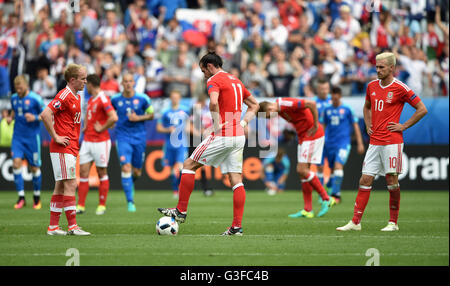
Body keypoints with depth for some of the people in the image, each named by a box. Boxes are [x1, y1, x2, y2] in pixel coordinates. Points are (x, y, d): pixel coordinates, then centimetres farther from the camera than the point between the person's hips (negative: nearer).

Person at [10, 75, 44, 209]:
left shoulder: (35, 99, -9)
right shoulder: (14, 98, 8)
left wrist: (35, 118, -22)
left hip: (32, 137, -4)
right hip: (18, 136, 4)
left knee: (34, 167, 3)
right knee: (16, 163, -12)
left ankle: (37, 197, 21)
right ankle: (21, 197, -7)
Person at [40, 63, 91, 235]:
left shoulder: (77, 97, 16)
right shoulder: (64, 95, -14)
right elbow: (45, 114, -23)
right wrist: (55, 137, -20)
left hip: (71, 149, 9)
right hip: (63, 149, -9)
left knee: (61, 187, 9)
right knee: (70, 185, -10)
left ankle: (53, 226, 12)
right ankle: (72, 226, -10)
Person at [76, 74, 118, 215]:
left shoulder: (103, 99, -14)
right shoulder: (90, 100, 14)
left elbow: (114, 118, -26)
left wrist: (102, 128, -16)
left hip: (100, 142, -8)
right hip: (87, 141, 8)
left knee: (102, 173, 2)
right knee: (83, 172, 2)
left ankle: (102, 206, 10)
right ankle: (81, 206, 3)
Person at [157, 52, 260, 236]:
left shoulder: (214, 80, -6)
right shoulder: (236, 81, 20)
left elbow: (213, 102, -26)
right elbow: (254, 105, 28)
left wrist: (218, 125, -16)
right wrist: (243, 122, 17)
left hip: (222, 136, -8)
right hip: (238, 136, 8)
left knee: (189, 165, 4)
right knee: (236, 180, 4)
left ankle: (180, 211, 7)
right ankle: (237, 226, -1)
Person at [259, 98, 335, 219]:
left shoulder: (287, 104, -23)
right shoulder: (279, 109, 7)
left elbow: (311, 103, -29)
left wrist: (315, 125, -21)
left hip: (312, 134, -10)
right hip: (303, 136, 10)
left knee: (302, 170, -12)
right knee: (303, 172, 6)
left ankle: (326, 199, -3)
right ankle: (308, 210, 7)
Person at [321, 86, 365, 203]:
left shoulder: (347, 109, 0)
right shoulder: (327, 110, 9)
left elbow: (355, 126, 4)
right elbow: (323, 126, 18)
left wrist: (360, 143, 2)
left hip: (343, 143, -4)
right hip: (329, 143, 4)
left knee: (338, 166, -20)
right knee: (333, 169, 8)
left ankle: (335, 194, -23)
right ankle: (337, 194, 21)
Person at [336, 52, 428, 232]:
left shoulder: (400, 88, -7)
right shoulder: (372, 86, 11)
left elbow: (422, 109, -4)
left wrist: (404, 126, -6)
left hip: (392, 141, -5)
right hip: (374, 142, 6)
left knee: (392, 181, -2)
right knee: (365, 180, 1)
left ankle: (393, 222, 8)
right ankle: (355, 222, 0)